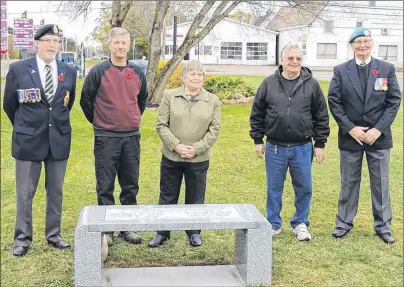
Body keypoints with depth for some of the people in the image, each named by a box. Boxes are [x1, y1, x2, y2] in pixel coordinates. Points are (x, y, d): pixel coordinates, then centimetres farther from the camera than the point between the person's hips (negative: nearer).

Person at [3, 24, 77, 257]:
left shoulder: (69, 72, 3)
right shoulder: (18, 69, -5)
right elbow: (9, 105, 5)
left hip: (59, 140, 3)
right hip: (28, 140, -2)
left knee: (56, 191, 11)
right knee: (25, 193, 5)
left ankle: (54, 235, 23)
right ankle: (23, 238, 16)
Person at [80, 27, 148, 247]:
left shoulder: (138, 72, 6)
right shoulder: (98, 72, -5)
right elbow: (86, 100, 3)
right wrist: (99, 122, 9)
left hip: (131, 137, 4)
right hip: (106, 138, -3)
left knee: (130, 186, 9)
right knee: (105, 187, 2)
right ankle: (106, 229, 13)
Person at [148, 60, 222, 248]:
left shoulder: (213, 101, 2)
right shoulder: (170, 96, -1)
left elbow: (214, 130, -1)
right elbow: (161, 125, -3)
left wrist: (196, 148, -12)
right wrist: (176, 145, -14)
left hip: (199, 160, 0)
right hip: (171, 157, 0)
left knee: (195, 199, 11)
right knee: (167, 197, 10)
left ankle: (194, 233, 28)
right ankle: (162, 233, 24)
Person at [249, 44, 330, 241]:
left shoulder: (311, 84, 0)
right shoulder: (269, 84, 0)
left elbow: (321, 116, 4)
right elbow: (257, 114, 6)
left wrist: (320, 143, 2)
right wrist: (257, 139, 3)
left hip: (302, 147, 0)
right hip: (275, 147, 0)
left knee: (304, 188, 8)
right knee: (274, 188, 10)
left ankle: (300, 223, 26)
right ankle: (274, 224, 25)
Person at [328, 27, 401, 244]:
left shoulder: (387, 69, 2)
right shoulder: (341, 71, 1)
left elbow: (394, 101, -1)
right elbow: (334, 102, -3)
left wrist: (378, 129, -11)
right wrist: (351, 128, -11)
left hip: (378, 137, 0)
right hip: (350, 137, 0)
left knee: (380, 183, 7)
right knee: (349, 182, 10)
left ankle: (383, 226, 19)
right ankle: (344, 223, 21)